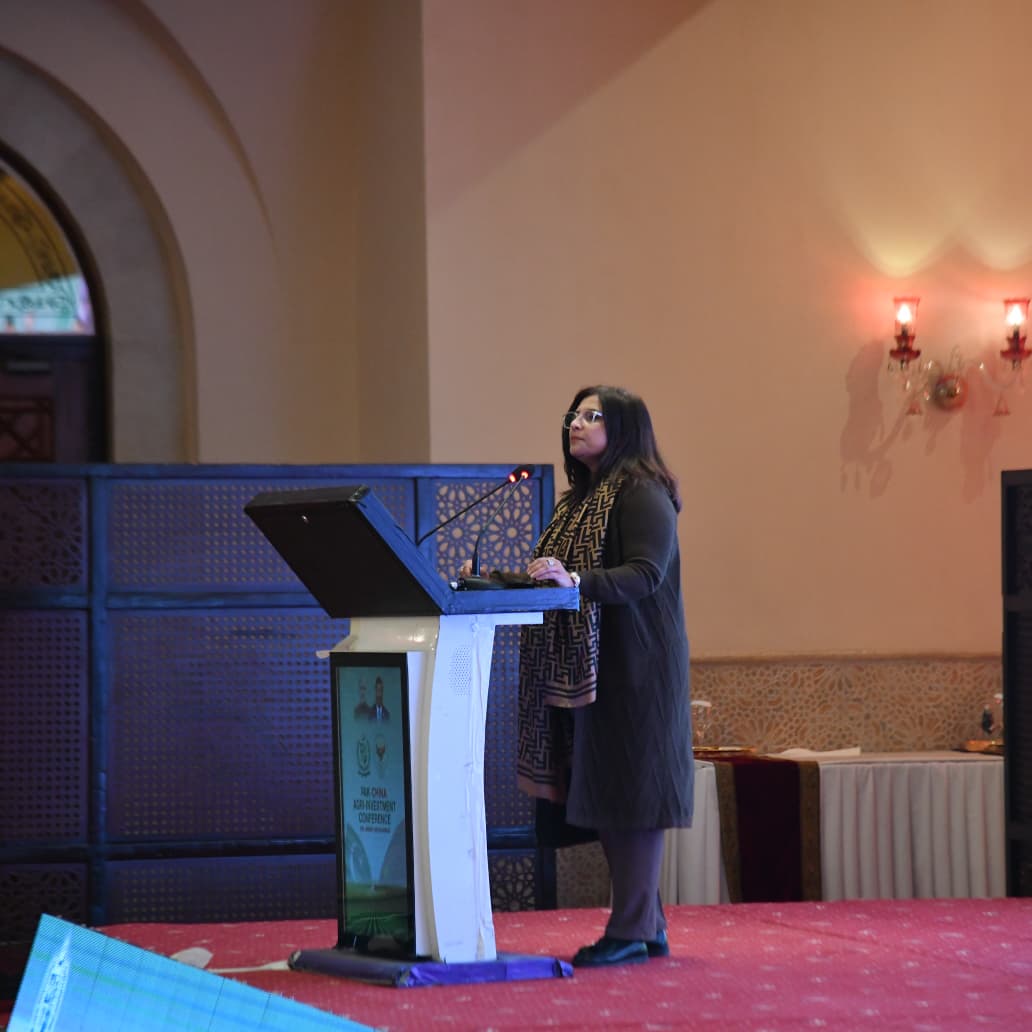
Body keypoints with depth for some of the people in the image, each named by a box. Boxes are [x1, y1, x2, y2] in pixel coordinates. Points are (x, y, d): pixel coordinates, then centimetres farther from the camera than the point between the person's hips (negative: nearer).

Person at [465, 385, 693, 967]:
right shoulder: (581, 499, 19)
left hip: (634, 669, -9)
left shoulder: (643, 496, -9)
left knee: (629, 792, -7)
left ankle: (632, 931, -3)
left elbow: (645, 575, -21)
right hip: (585, 668, 9)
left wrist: (575, 582, -32)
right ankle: (648, 925, 16)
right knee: (603, 793, 9)